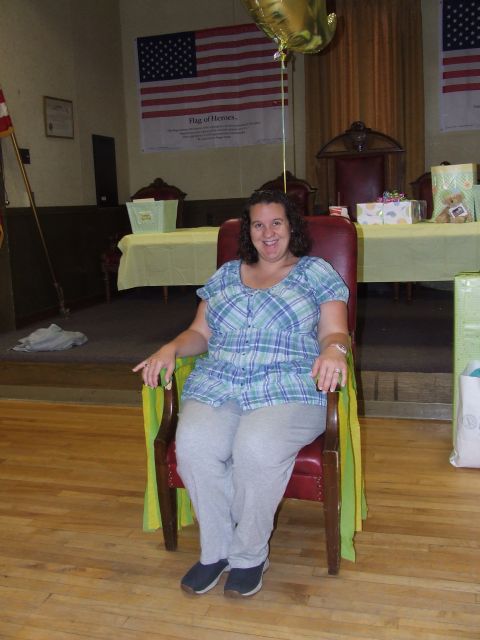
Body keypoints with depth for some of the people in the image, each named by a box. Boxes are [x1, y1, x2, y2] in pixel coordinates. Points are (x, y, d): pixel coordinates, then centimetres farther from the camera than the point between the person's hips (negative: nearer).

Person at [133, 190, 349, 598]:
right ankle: (215, 550, -5)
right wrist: (171, 349, -1)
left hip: (287, 390, -3)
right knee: (193, 445, -28)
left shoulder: (316, 272, 14)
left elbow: (335, 333, 4)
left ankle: (249, 555, -8)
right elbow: (200, 333, 21)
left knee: (256, 448, -34)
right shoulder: (227, 274, 23)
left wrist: (333, 350, -20)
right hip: (217, 387, 4)